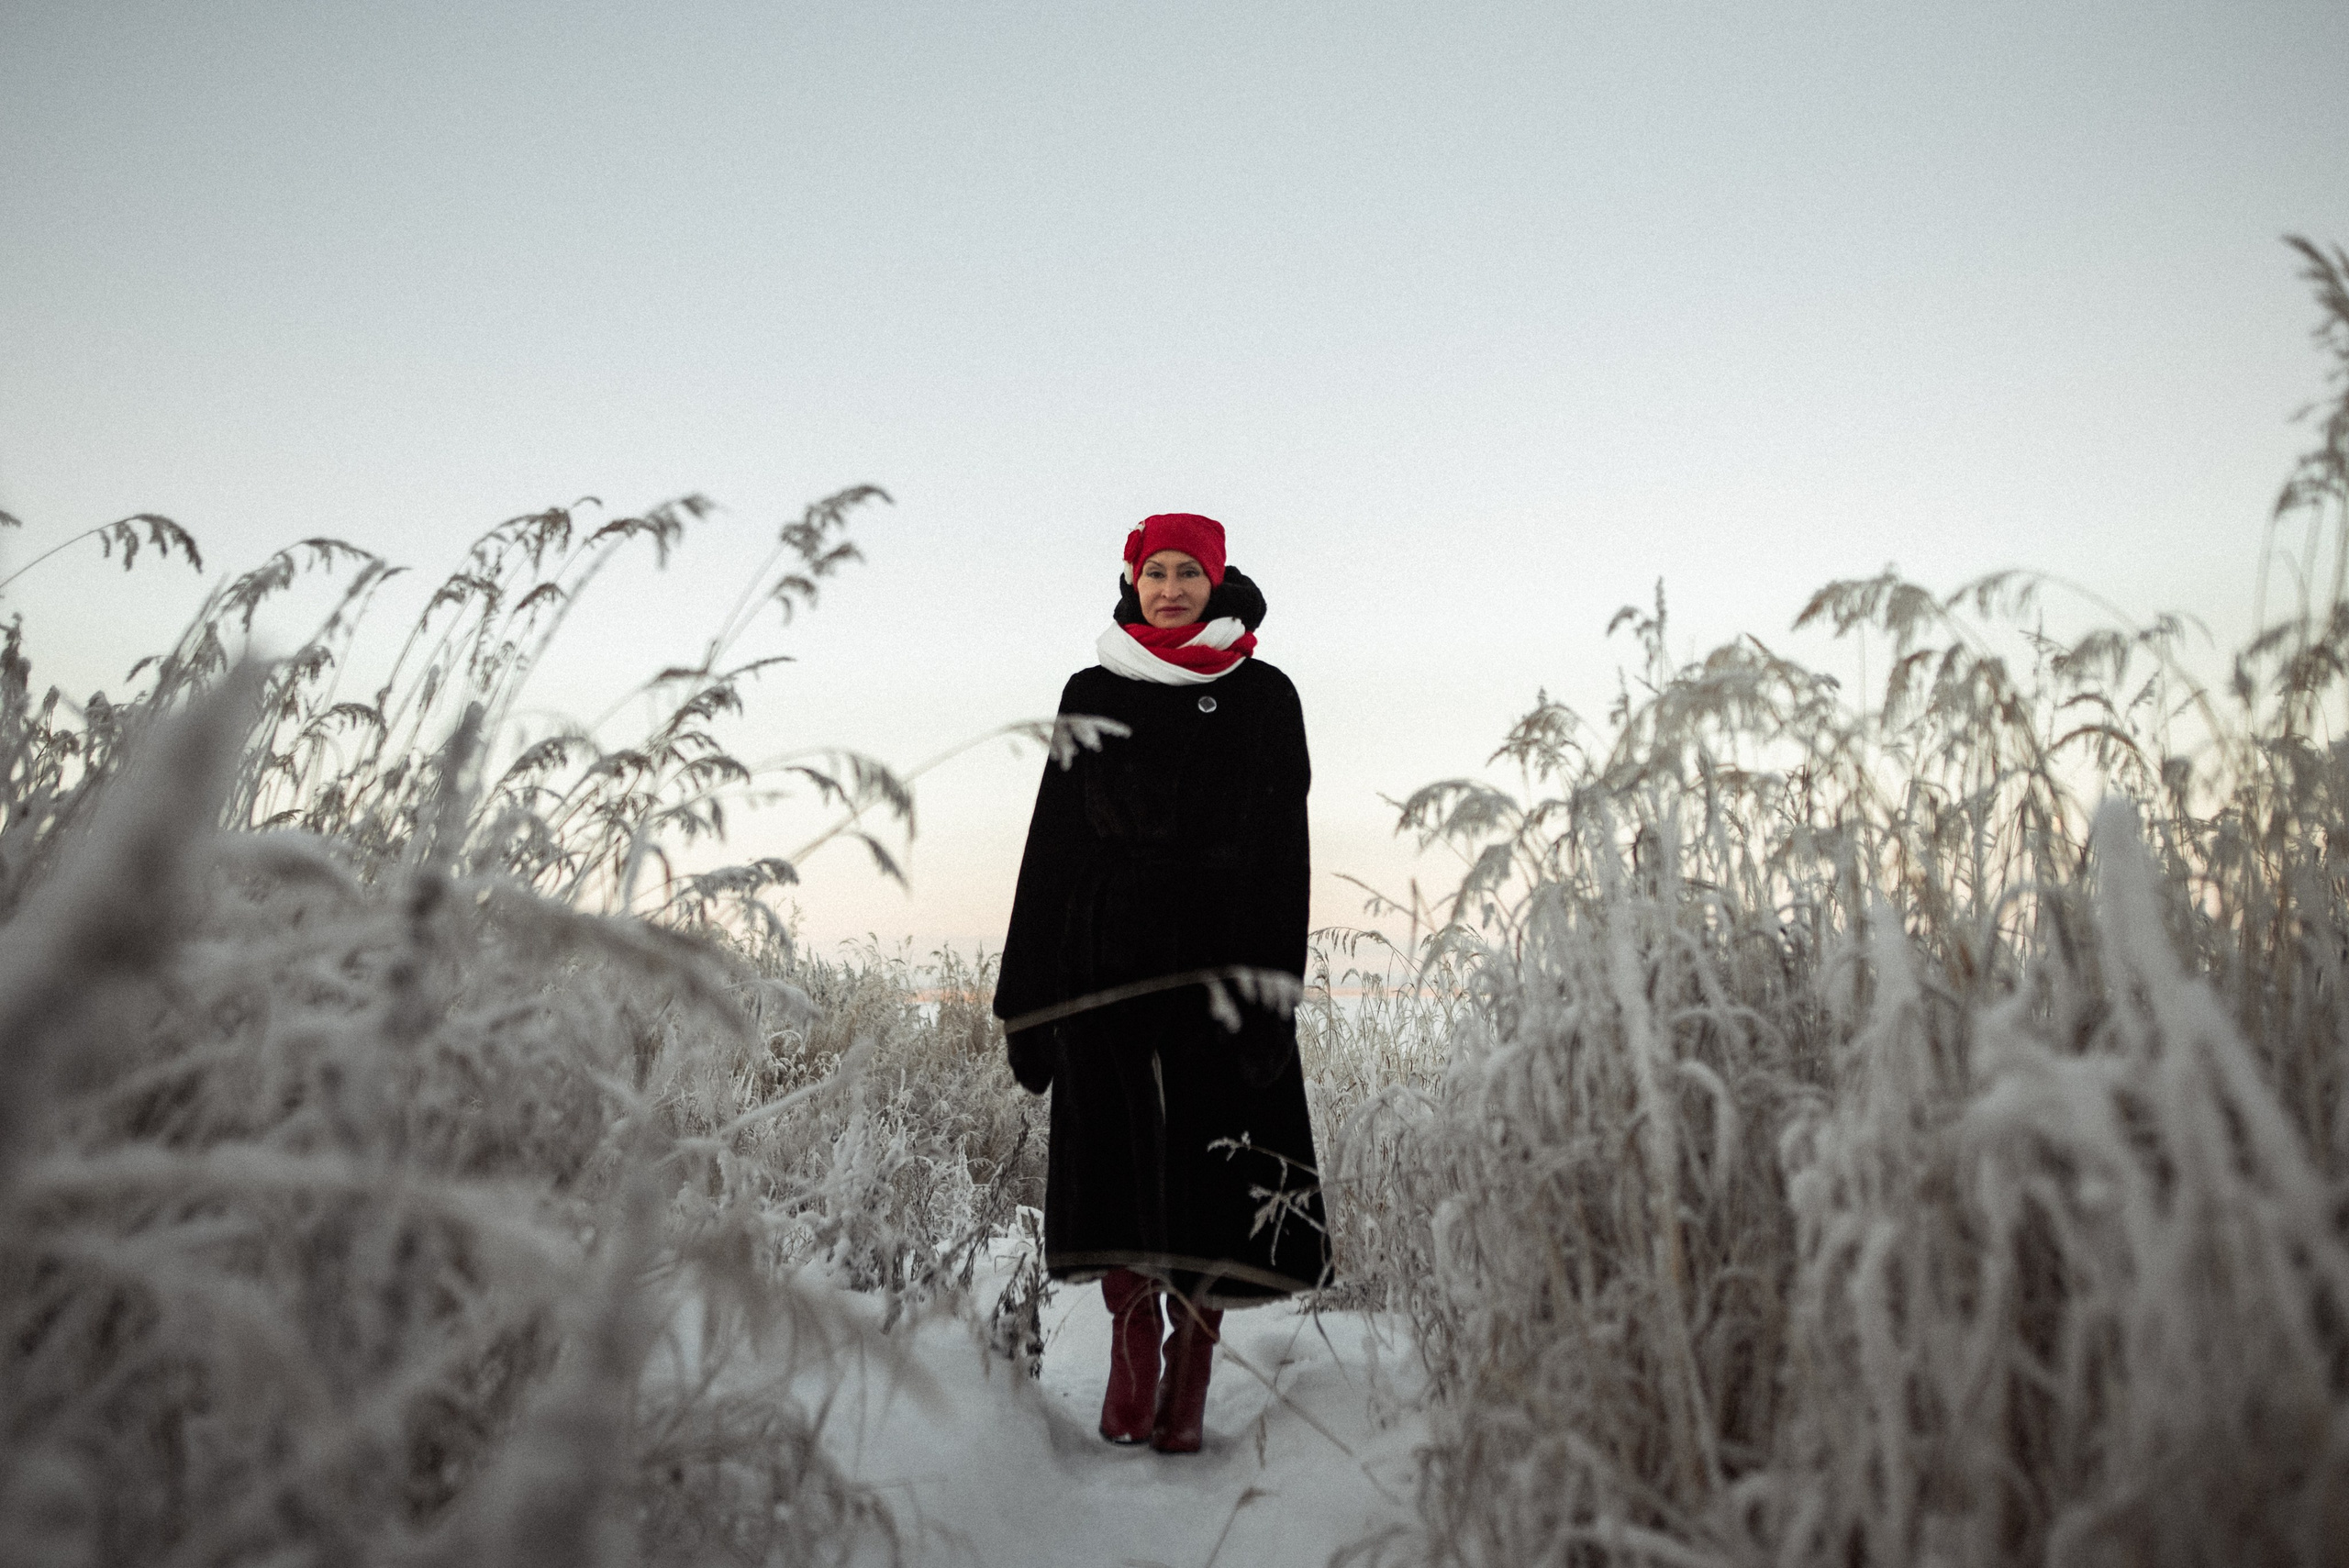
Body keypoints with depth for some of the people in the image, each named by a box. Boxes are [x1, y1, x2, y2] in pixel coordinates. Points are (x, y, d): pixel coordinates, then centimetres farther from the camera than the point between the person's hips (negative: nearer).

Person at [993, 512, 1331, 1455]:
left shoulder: (1263, 697, 7)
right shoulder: (1092, 695, 12)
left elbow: (1282, 847, 0)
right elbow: (1054, 839, 9)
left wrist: (1264, 980, -11)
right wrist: (1029, 985, 3)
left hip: (1218, 959, -1)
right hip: (1105, 959, 2)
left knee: (1210, 1159, -1)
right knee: (1118, 1155, 2)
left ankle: (1190, 1375, 12)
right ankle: (1132, 1354, 19)